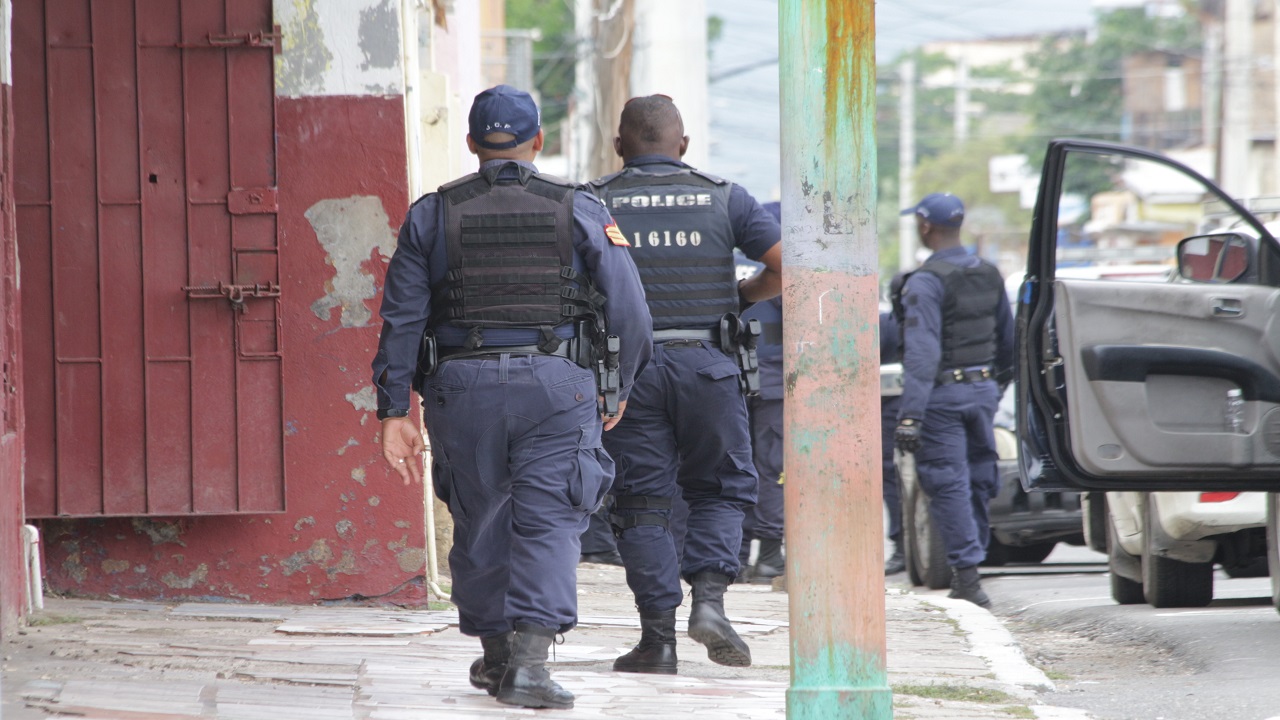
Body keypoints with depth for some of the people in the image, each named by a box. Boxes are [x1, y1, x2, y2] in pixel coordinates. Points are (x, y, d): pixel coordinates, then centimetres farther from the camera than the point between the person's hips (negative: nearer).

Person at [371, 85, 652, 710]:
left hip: (462, 386, 2)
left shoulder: (432, 215, 6)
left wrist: (393, 412, 2)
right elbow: (628, 310, 0)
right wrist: (618, 390, 14)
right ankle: (529, 660, -20)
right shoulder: (580, 211, 3)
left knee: (479, 525, 16)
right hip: (556, 385, -2)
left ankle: (495, 652, 30)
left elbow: (402, 319, 1)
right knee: (548, 524, -4)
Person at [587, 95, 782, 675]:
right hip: (707, 365, 0)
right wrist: (745, 294, 18)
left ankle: (658, 638, 0)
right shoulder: (724, 198, 6)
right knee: (720, 490, 14)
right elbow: (788, 268, 0)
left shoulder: (595, 203, 3)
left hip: (628, 367, 0)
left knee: (642, 503, 5)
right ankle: (709, 599, -8)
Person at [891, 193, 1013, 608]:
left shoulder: (926, 282, -15)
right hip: (983, 389, 7)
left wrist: (910, 414, -25)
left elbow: (922, 352, -23)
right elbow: (1007, 340, 16)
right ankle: (968, 569, 22)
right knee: (977, 480, 14)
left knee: (948, 484, -3)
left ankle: (967, 572, -7)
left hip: (943, 394, -7)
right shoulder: (989, 276, 8)